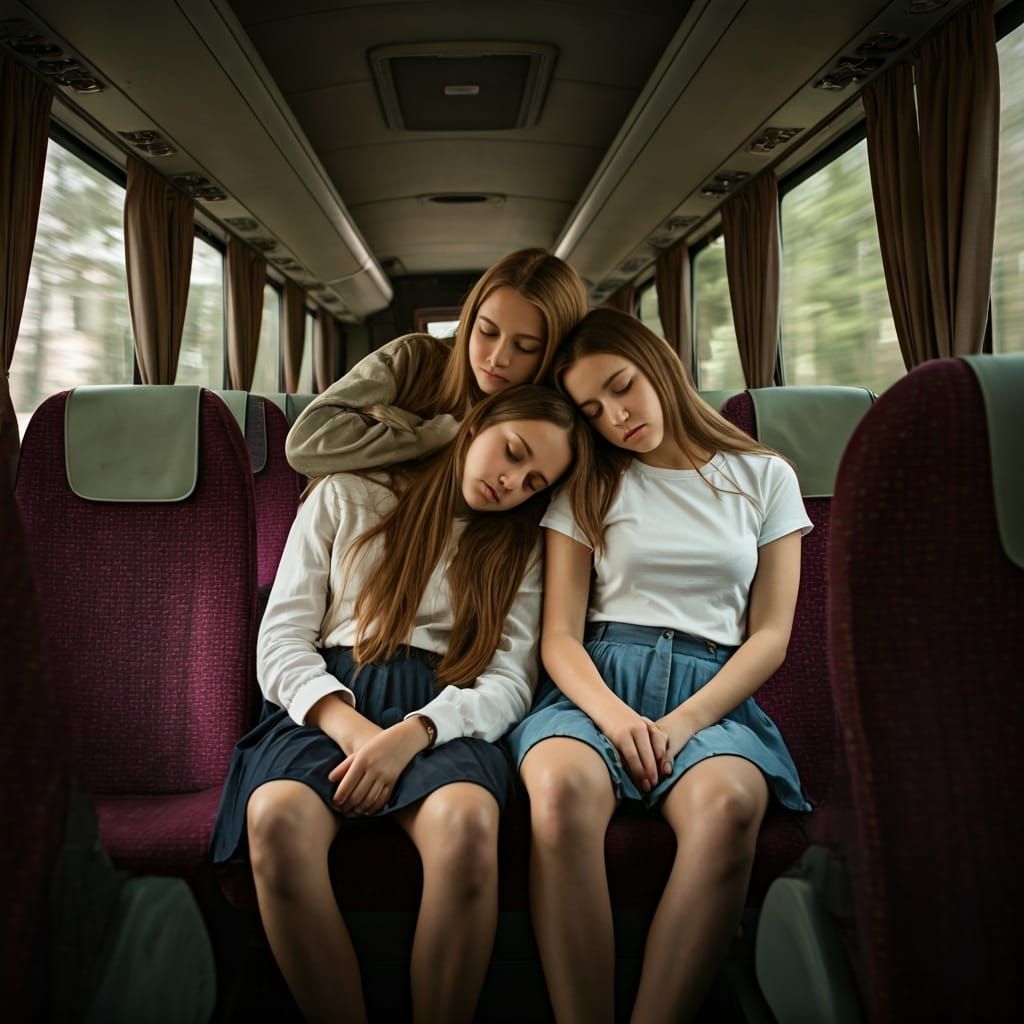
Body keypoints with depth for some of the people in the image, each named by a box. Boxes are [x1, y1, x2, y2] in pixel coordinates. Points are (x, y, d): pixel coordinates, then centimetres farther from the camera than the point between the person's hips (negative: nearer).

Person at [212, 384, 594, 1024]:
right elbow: (281, 641, 5)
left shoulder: (520, 546, 17)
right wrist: (353, 728, -14)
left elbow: (511, 683, 4)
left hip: (442, 716, 0)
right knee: (277, 819, -34)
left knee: (467, 822, -35)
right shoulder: (346, 497, 13)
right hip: (325, 702, 0)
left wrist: (411, 734, -16)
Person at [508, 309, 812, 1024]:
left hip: (712, 693, 0)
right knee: (564, 786, -35)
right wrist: (611, 713, -16)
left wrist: (684, 722, -10)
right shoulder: (588, 487, 14)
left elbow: (771, 636, 7)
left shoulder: (764, 477, 13)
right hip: (597, 683, 1)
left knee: (728, 802, -36)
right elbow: (560, 634, 6)